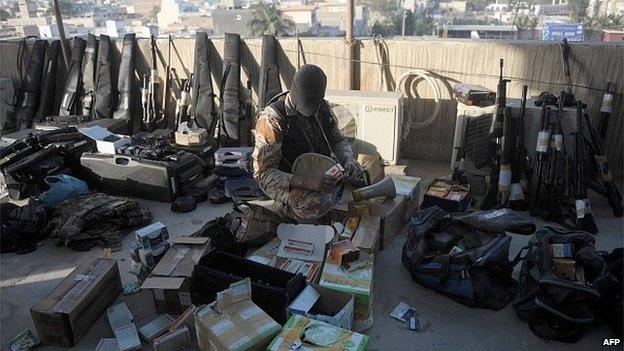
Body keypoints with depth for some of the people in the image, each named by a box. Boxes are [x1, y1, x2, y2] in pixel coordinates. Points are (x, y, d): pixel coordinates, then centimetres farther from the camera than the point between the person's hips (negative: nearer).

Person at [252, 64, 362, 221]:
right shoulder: (272, 120, -20)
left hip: (323, 176, 7)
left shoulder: (322, 108, 1)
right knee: (315, 205, -37)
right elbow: (263, 173, -21)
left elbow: (338, 140, 14)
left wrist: (349, 160, -11)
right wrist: (306, 181, -34)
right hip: (289, 183, -7)